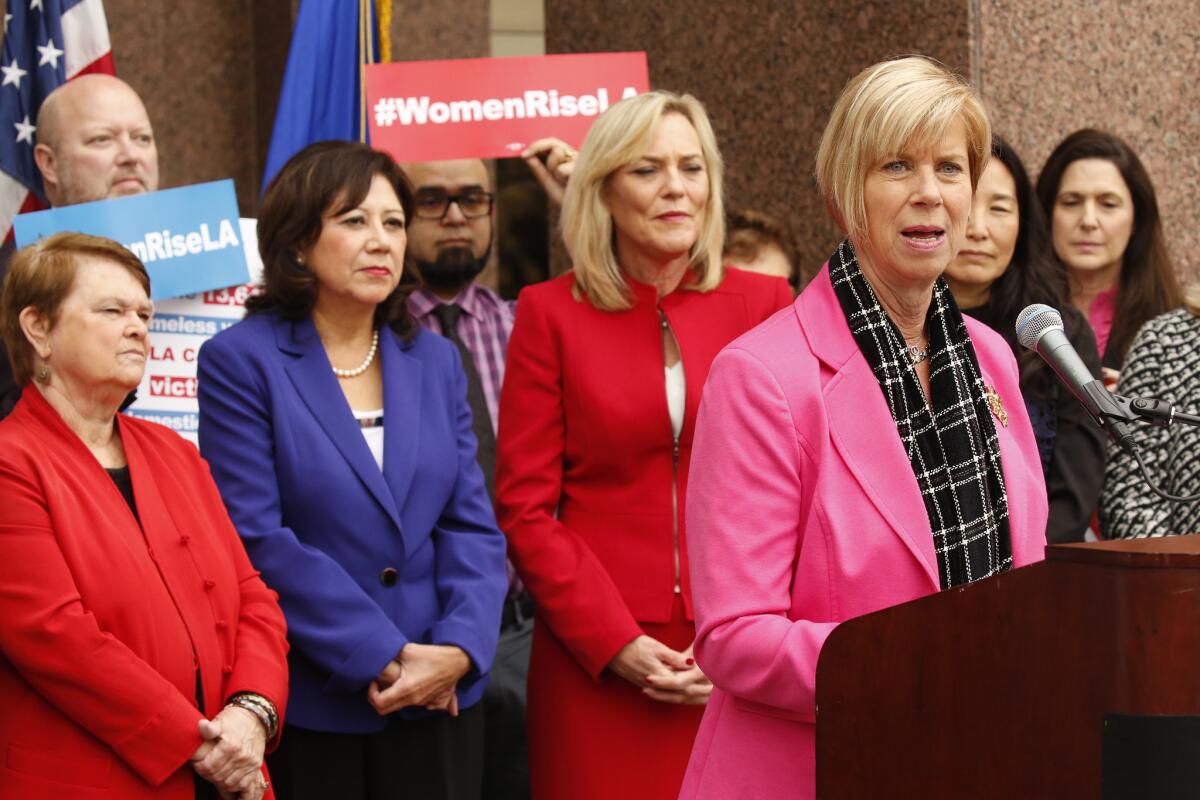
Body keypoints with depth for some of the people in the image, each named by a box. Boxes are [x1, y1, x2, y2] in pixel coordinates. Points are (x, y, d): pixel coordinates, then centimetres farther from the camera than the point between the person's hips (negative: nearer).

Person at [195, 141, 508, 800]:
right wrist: (380, 656, -15)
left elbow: (472, 525, 6)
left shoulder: (434, 361, 11)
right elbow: (256, 536, -12)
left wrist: (457, 650, -11)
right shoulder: (240, 361, -4)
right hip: (307, 706, -4)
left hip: (437, 701, 4)